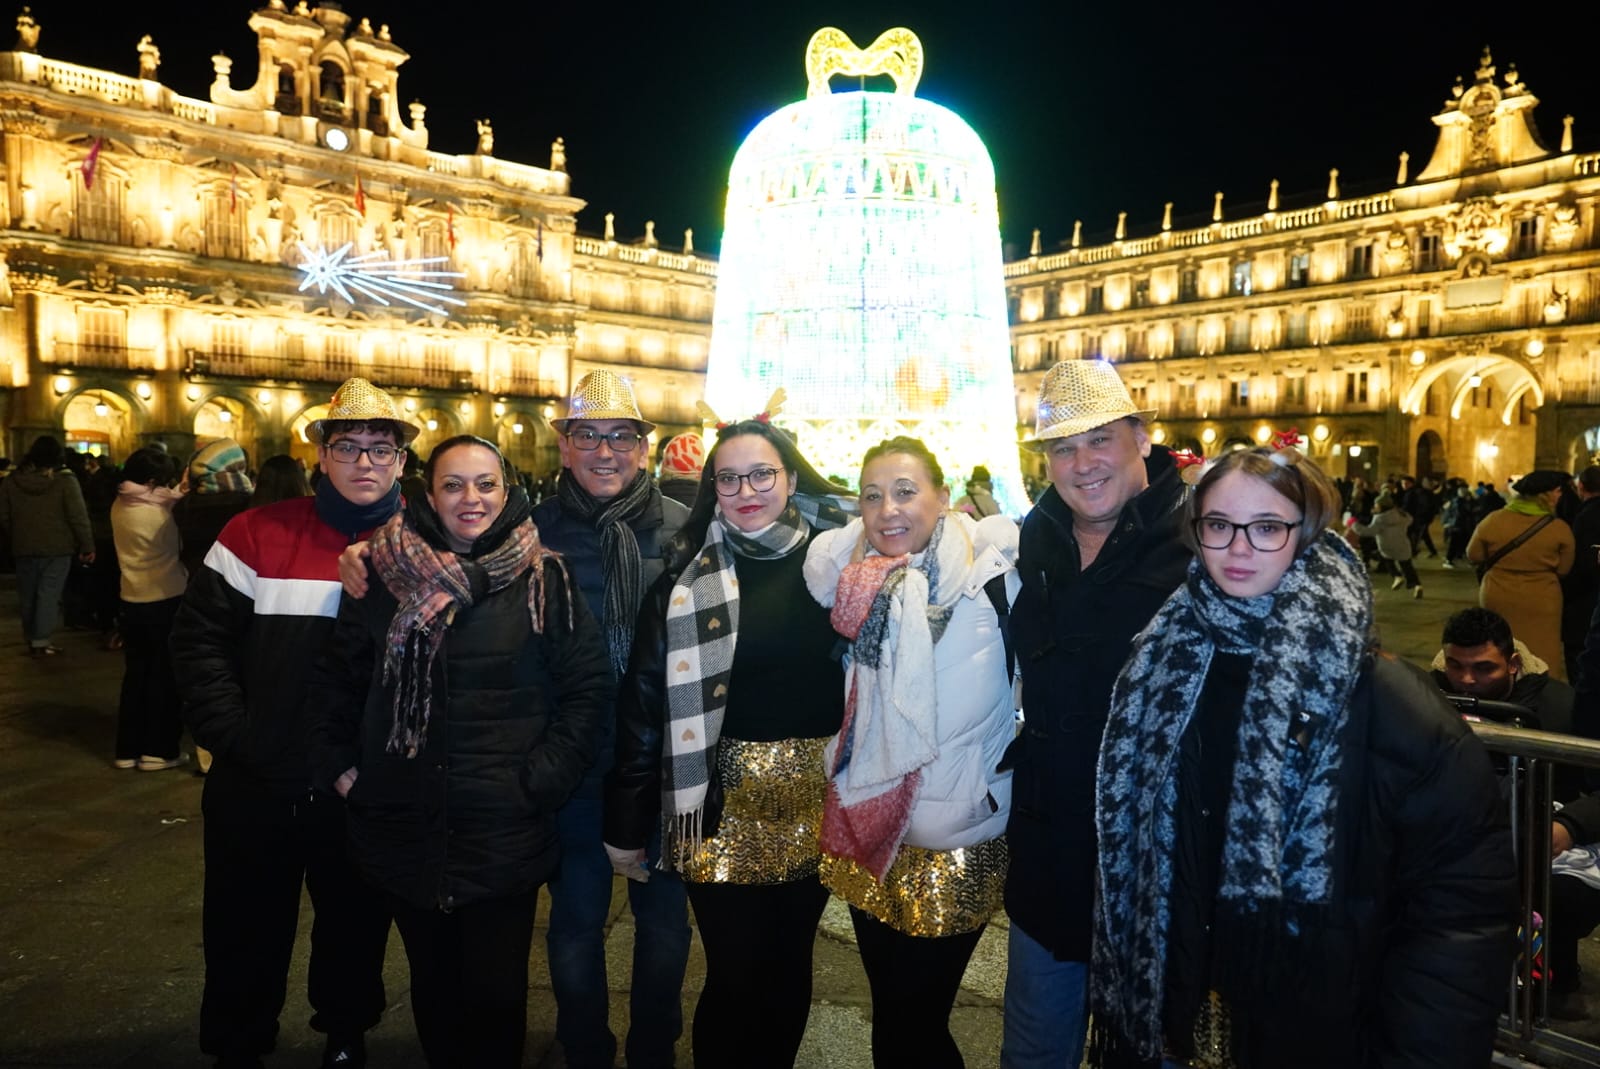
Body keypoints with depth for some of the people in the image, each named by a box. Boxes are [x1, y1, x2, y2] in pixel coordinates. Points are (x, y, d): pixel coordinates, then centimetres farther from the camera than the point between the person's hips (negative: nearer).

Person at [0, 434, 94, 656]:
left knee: (28, 595, 15)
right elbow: (78, 517, -12)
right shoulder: (65, 481, -11)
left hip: (24, 548, 4)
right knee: (49, 594, -1)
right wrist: (87, 546, -6)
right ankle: (40, 641, -3)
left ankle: (31, 637, 27)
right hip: (57, 548, -4)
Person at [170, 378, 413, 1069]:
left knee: (356, 930, 19)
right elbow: (200, 638, -3)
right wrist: (231, 736, -11)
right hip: (258, 786, 0)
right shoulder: (256, 535, -5)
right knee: (247, 935, 17)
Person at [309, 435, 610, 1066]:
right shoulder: (385, 572, 2)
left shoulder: (544, 578, -5)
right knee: (432, 983, 18)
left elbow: (588, 687, -5)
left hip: (505, 831, -2)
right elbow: (335, 677, 12)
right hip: (404, 827, 3)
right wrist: (340, 765, 6)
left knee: (496, 991, 6)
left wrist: (541, 779, -9)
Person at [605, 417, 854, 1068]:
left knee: (790, 966, 16)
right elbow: (645, 702, -4)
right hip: (727, 801, -2)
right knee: (735, 974, 6)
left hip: (815, 797, 2)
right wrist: (627, 824, -4)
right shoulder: (688, 579, -4)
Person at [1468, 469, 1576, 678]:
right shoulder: (1559, 528, -13)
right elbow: (1564, 570, -2)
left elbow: (1474, 556, -1)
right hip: (1541, 602, -1)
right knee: (1541, 656, 8)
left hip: (1498, 598, 2)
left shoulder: (1493, 520, -11)